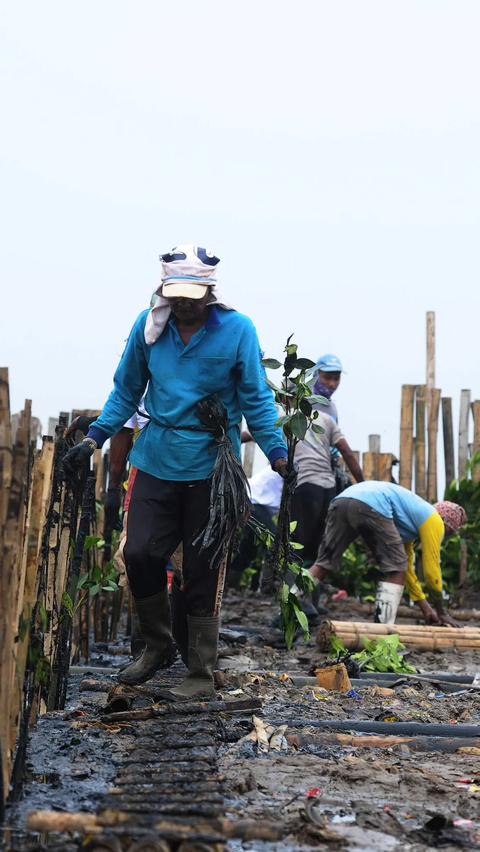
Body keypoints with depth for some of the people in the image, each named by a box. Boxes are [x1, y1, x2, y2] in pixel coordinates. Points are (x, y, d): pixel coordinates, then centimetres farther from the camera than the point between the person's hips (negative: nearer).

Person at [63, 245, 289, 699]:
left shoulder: (238, 330, -7)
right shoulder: (148, 325, 2)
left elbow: (256, 400, -2)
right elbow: (126, 391, 12)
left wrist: (278, 453, -10)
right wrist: (93, 439, 4)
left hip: (211, 468, -3)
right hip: (156, 461, 3)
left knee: (202, 571, 3)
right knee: (140, 553, -1)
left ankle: (201, 673, 17)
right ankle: (157, 644, 26)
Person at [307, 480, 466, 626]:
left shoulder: (411, 520, 39)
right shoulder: (434, 520, 17)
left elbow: (407, 567, 45)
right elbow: (431, 570, 17)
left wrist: (426, 610, 48)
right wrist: (441, 613, 29)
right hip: (372, 505, -8)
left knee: (323, 564, 11)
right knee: (396, 569, 6)